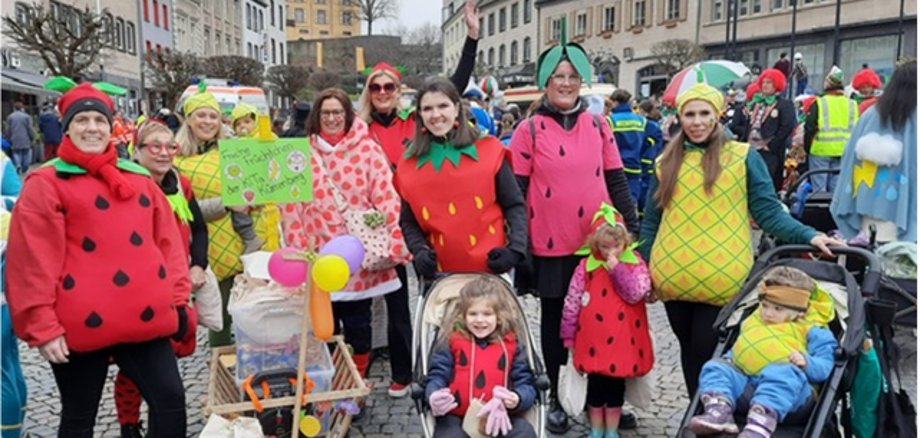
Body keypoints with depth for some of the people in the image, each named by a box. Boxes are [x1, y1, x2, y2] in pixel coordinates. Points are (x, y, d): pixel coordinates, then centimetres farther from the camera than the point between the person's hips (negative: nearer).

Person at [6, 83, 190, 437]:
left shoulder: (139, 178, 13)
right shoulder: (47, 183, -1)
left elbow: (168, 242, 13)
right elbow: (33, 261, -6)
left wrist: (178, 298, 7)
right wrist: (42, 325, -9)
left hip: (145, 318, 4)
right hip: (82, 325, -3)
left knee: (171, 400, 3)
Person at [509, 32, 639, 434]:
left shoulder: (598, 125, 5)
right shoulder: (530, 130, -4)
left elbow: (616, 181, 9)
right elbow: (516, 192, -4)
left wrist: (632, 227, 5)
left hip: (598, 242, 3)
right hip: (551, 246, -2)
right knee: (554, 319, 12)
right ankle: (557, 398, 27)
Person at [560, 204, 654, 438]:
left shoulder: (635, 263, -4)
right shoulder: (586, 266, -5)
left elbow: (636, 294, -15)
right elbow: (572, 303, -2)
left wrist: (616, 268, -20)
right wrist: (569, 337, 0)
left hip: (622, 340, 0)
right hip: (593, 341, 0)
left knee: (616, 385, 13)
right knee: (595, 385, 12)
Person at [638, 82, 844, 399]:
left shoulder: (743, 157, 1)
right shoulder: (667, 162, 10)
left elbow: (768, 212, 0)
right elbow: (651, 221, 14)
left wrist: (808, 236, -14)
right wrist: (644, 268, 12)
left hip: (719, 277, -3)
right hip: (673, 276, 3)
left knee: (706, 349, -1)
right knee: (688, 348, 15)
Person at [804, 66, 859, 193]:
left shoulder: (819, 103, -6)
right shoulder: (853, 105, 7)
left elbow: (810, 127, -7)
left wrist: (807, 148, 4)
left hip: (821, 150, -4)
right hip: (843, 152, 4)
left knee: (819, 189, 1)